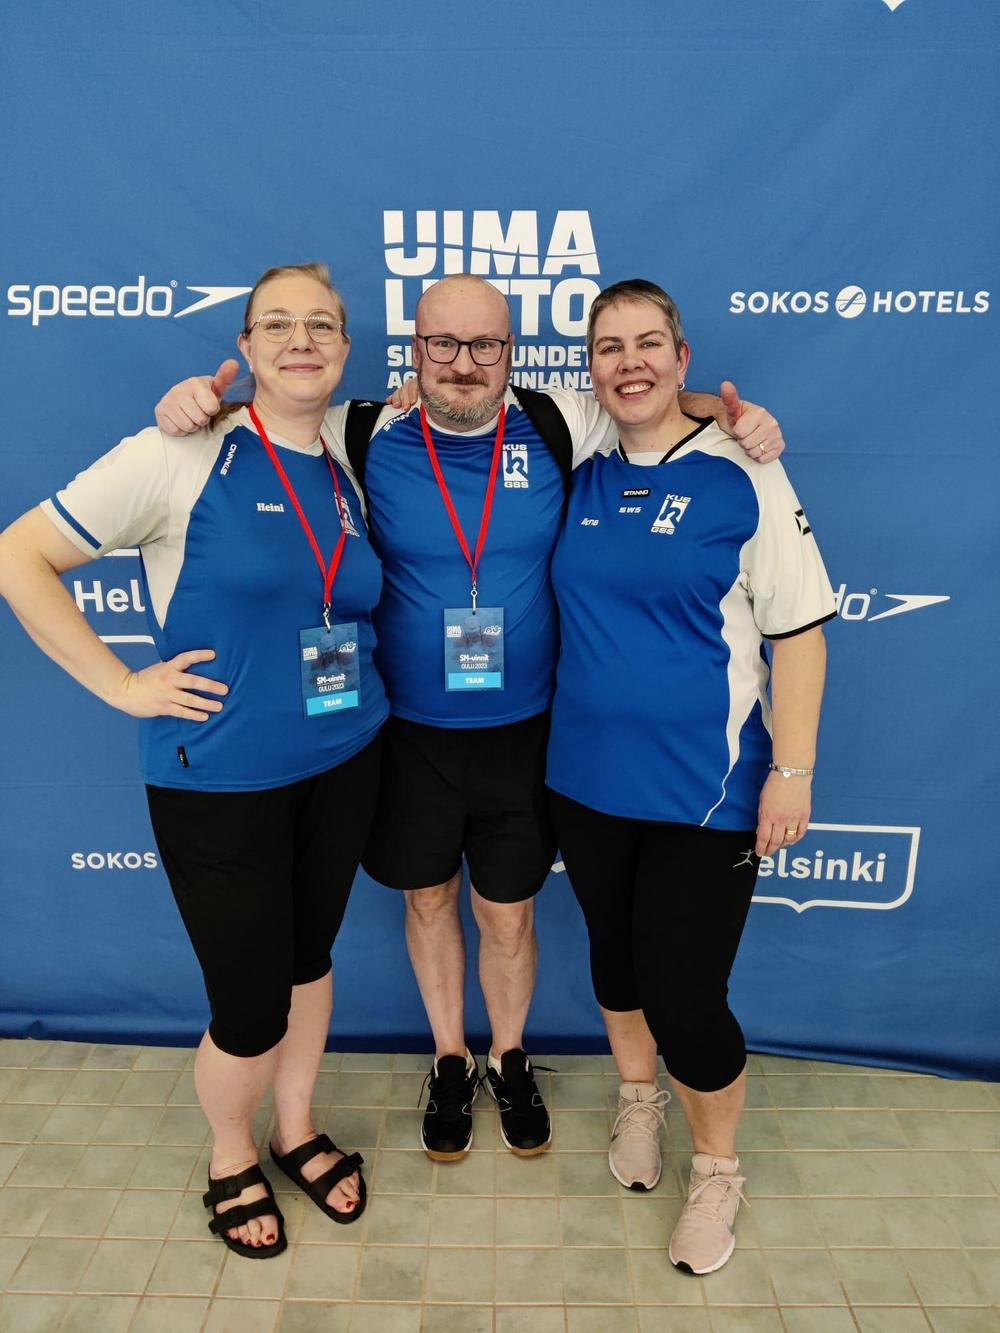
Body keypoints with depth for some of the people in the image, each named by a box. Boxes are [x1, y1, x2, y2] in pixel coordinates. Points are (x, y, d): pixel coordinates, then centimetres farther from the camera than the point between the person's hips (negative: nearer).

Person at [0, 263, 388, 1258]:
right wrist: (123, 686, -12)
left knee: (309, 959, 20)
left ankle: (296, 1132, 45)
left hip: (342, 765, 6)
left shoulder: (346, 472, 6)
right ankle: (231, 1158, 38)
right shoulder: (188, 456, -12)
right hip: (221, 783, -5)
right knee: (250, 1007, 6)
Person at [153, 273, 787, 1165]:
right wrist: (197, 401, -15)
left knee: (508, 916, 14)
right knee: (429, 899, 18)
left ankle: (508, 1060, 45)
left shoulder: (559, 427, -5)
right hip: (407, 730, 1)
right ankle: (450, 1061, 46)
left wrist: (736, 417, -9)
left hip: (521, 731, 0)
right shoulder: (365, 436, -6)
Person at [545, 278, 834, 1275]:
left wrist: (792, 770, -11)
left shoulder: (740, 474, -9)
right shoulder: (579, 476, 3)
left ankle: (716, 1170, 32)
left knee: (684, 996, 1)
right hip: (586, 777, 5)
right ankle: (637, 1100, 51)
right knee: (614, 953, 21)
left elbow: (799, 631, -8)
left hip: (705, 789, -4)